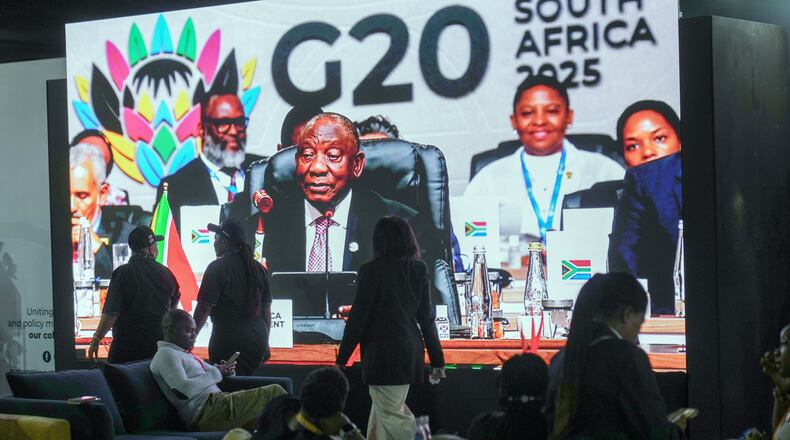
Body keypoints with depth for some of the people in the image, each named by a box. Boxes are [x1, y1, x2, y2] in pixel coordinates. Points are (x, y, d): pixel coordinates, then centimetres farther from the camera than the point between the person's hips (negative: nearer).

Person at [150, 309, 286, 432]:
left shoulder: (184, 354, 26)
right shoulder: (165, 354, -7)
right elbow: (184, 389, -22)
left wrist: (224, 370, 7)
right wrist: (216, 373, -14)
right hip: (205, 412, -11)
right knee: (274, 392, -10)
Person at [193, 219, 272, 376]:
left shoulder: (218, 267, -9)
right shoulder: (258, 269, 11)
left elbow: (205, 308, -12)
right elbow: (266, 308, 16)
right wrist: (265, 342, 24)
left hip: (229, 340, -7)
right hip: (258, 339, 7)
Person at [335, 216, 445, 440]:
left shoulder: (372, 270, -12)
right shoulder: (419, 270, 3)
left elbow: (358, 317, -11)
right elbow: (427, 317, 6)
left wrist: (341, 359, -4)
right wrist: (437, 360, 11)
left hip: (384, 352, -7)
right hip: (411, 352, 7)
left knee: (391, 415, -2)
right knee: (381, 408, 18)